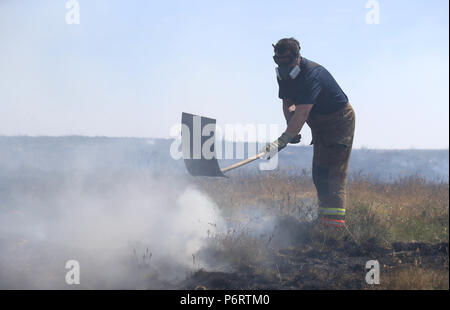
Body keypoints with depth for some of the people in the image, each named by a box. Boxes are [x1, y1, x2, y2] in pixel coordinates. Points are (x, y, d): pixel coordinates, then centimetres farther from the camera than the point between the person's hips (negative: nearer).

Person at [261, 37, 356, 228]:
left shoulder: (312, 74, -31)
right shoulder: (284, 75, -4)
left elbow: (302, 113, -37)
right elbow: (287, 103, 8)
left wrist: (282, 141, -42)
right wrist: (291, 128, -11)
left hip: (340, 121, -9)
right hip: (320, 125, 9)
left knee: (332, 172, -17)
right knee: (319, 171, 8)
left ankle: (334, 220, -22)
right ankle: (324, 219, 15)